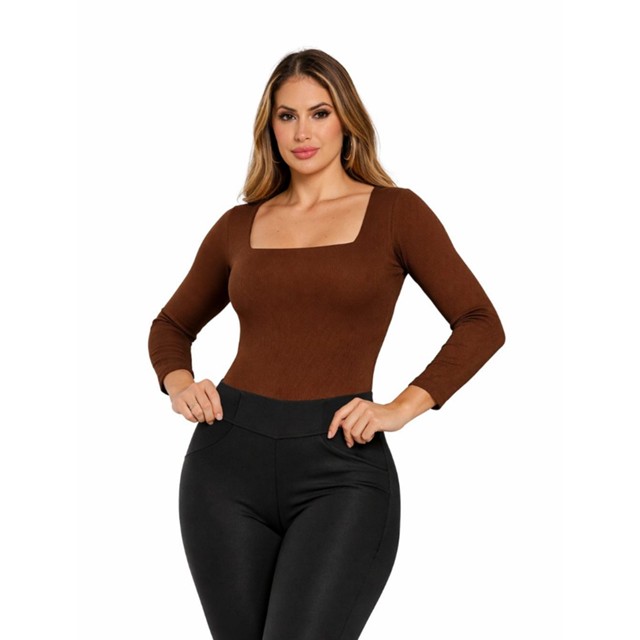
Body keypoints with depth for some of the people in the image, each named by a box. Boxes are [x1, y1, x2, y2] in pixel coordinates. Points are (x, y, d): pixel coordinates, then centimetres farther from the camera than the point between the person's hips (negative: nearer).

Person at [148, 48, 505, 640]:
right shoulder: (240, 225, 12)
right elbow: (172, 325, 24)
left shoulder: (395, 212, 3)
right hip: (230, 458, 4)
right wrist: (180, 386, 4)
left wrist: (401, 408, -9)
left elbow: (481, 324, 0)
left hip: (341, 466, -3)